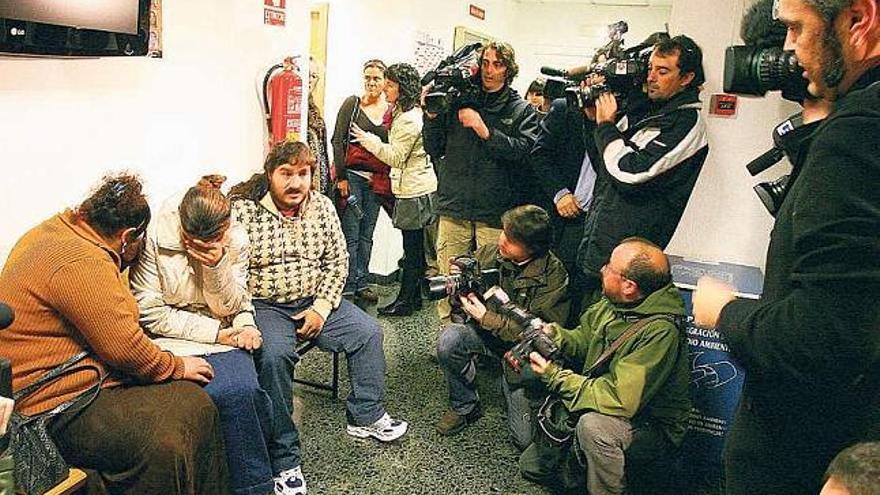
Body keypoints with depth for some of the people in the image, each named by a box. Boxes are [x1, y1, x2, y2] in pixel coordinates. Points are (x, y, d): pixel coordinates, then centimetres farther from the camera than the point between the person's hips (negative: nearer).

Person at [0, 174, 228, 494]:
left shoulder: (58, 229, 8)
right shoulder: (80, 264, -24)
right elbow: (124, 348, -21)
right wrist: (176, 366, -7)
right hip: (55, 404, -10)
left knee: (194, 402, 1)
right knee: (162, 444, -27)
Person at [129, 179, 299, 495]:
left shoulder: (236, 240, -7)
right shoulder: (156, 238, -15)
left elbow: (229, 308, -5)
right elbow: (150, 313, -12)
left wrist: (216, 265, -24)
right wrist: (214, 333, -16)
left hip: (221, 331, 3)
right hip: (172, 337, -2)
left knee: (245, 389, -26)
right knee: (225, 394, -27)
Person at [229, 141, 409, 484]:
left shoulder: (322, 207, 4)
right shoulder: (243, 210, -10)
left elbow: (337, 261, 5)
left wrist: (322, 308, -6)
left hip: (315, 301, 5)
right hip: (264, 305, -5)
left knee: (369, 333, -6)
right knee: (274, 355, -32)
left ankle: (365, 416, 15)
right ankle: (284, 458, -18)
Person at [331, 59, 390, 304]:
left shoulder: (391, 110, 5)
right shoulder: (352, 104, -3)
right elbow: (337, 140, -5)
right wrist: (341, 176, -10)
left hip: (377, 180, 3)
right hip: (352, 176, -3)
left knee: (367, 235, 11)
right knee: (351, 235, 0)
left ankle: (361, 283, 21)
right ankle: (348, 286, 9)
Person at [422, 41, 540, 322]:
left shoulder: (522, 110, 8)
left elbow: (522, 150, -10)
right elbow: (434, 149, 11)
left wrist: (484, 130, -16)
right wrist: (431, 116, -3)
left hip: (495, 213, -2)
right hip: (454, 207, 2)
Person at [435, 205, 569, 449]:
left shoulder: (553, 275, -19)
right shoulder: (489, 253, -7)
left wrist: (485, 317, -23)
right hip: (486, 334, 3)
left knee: (526, 438, -7)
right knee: (449, 339, -29)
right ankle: (463, 406, -3)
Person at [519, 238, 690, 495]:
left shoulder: (659, 332, -33)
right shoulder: (612, 303, -8)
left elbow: (622, 401, -35)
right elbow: (584, 339, 7)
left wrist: (556, 377, -29)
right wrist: (553, 335, -15)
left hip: (653, 429, -7)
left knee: (593, 424, -39)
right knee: (531, 465, 11)